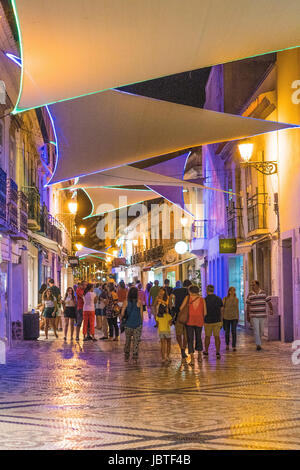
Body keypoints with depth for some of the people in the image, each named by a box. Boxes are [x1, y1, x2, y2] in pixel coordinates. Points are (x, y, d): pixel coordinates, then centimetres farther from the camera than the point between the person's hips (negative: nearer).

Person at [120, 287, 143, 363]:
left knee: (127, 341, 15)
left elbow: (122, 314, -8)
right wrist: (141, 322, 11)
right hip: (137, 324, -1)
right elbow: (141, 314, -2)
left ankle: (126, 357, 21)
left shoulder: (126, 302, -5)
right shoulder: (139, 302, -6)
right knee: (136, 341, 4)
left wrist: (121, 318, 12)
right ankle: (135, 358, 1)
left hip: (128, 324, 1)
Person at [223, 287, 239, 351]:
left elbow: (237, 309, 8)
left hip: (234, 317, 1)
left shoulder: (236, 299, 2)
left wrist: (237, 318, 5)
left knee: (234, 332, -7)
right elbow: (222, 308, -3)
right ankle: (227, 344, 29)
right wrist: (222, 317, -7)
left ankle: (234, 346, -2)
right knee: (227, 332, 6)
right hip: (226, 317, -1)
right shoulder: (225, 299, -5)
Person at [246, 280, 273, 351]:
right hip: (253, 316, -1)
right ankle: (258, 345, -9)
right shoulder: (250, 294, 1)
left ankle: (258, 341, 32)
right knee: (256, 331, -10)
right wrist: (248, 316, 5)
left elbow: (269, 302, 2)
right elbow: (248, 306, 6)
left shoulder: (263, 293, 2)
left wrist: (271, 310, -14)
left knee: (261, 331, 10)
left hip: (262, 315, 1)